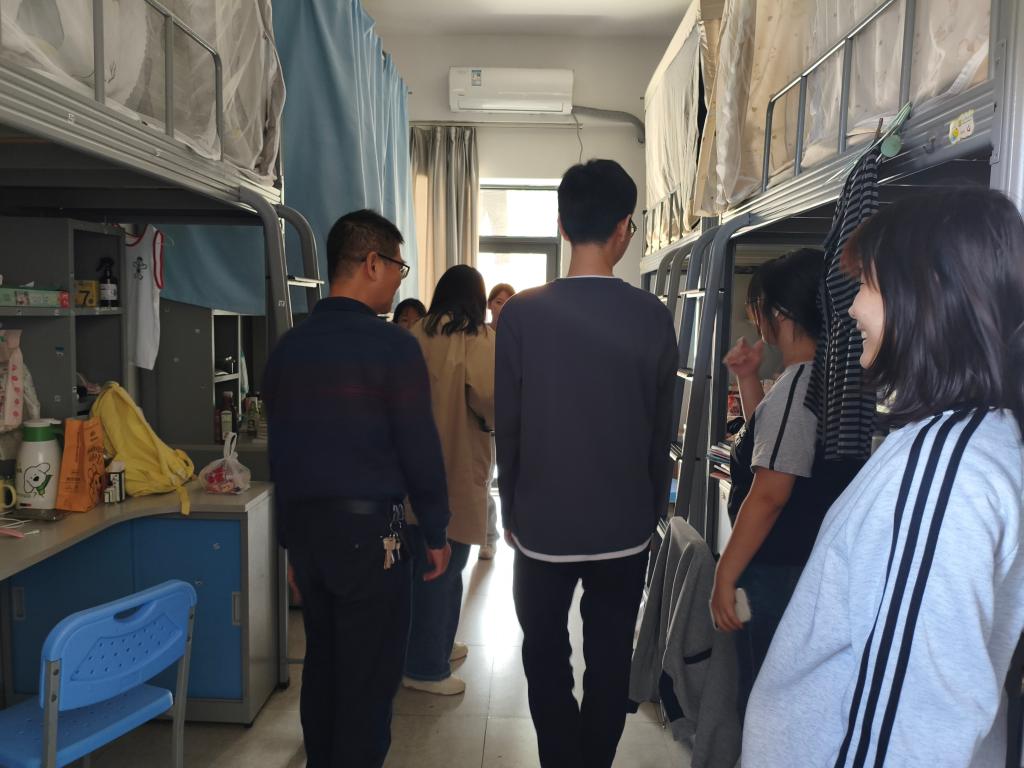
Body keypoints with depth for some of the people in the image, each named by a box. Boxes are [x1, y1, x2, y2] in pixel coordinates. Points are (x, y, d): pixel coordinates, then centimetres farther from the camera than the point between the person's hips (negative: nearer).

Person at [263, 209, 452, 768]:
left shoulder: (287, 348, 7)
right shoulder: (392, 347, -13)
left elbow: (280, 451, 11)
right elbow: (420, 449, -12)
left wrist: (293, 542, 19)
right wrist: (436, 533, 1)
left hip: (305, 528, 7)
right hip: (369, 528, -7)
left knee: (321, 665, 20)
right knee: (369, 679, 6)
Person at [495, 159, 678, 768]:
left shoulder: (522, 313, -11)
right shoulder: (653, 317, -8)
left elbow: (507, 427, -5)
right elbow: (661, 431, -1)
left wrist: (511, 511, 8)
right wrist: (653, 513, 13)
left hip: (543, 524, -1)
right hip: (624, 524, 2)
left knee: (546, 661, 16)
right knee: (610, 664, 17)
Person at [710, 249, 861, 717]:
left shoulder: (798, 383, -22)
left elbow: (768, 496, -25)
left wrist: (724, 577, -19)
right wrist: (748, 379, 11)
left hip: (778, 574, -10)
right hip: (810, 566, 10)